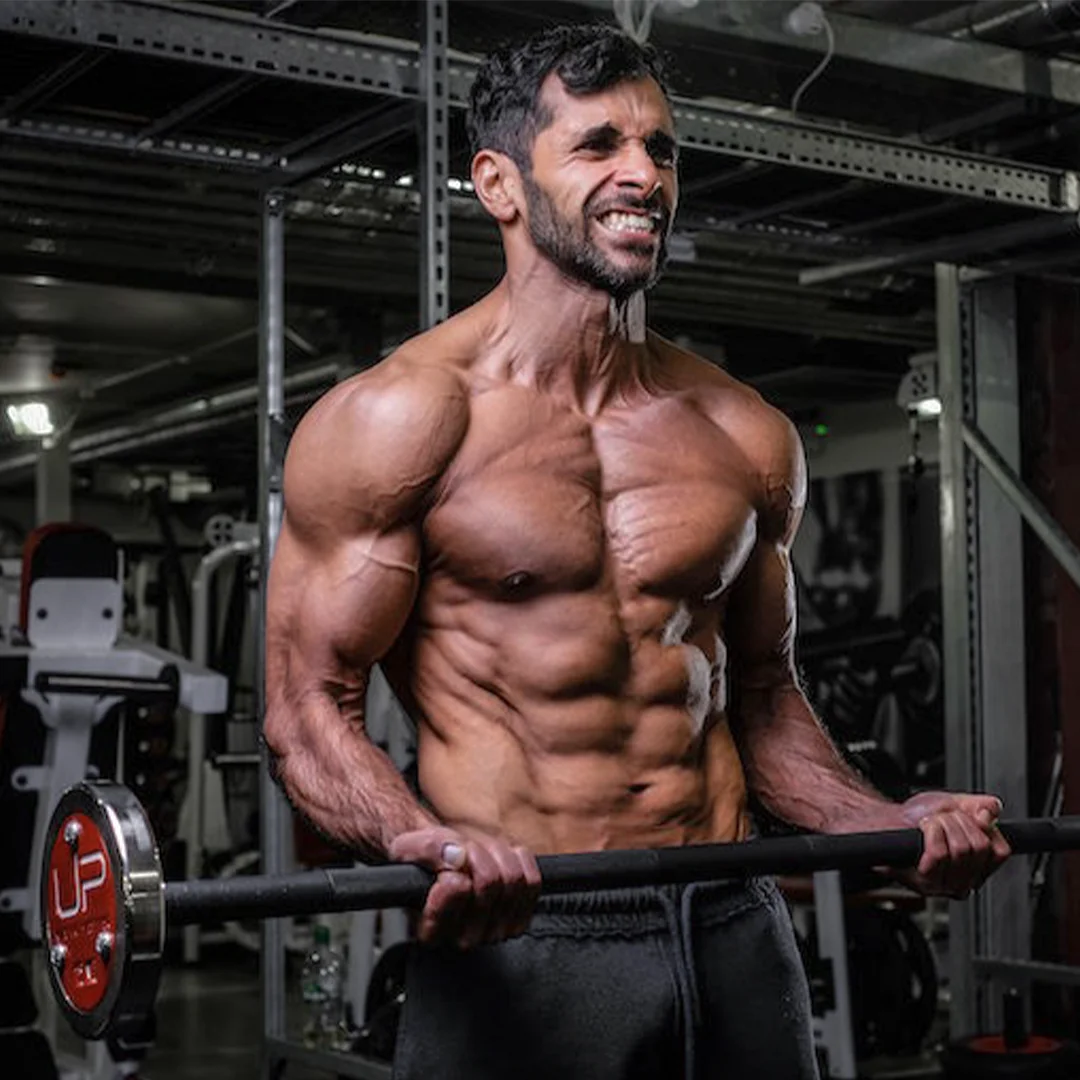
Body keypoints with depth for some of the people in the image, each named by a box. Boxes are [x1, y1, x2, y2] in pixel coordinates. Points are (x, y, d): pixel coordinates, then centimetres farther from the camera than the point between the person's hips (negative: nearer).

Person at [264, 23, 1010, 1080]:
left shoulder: (749, 437, 8)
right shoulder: (395, 421, -7)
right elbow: (308, 707, -9)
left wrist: (886, 821, 1)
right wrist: (424, 842, -27)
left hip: (735, 937, 5)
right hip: (514, 939, -4)